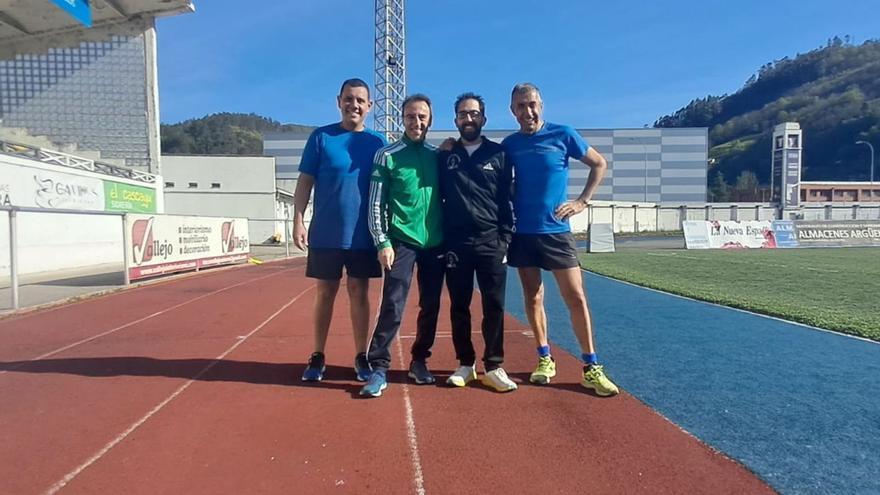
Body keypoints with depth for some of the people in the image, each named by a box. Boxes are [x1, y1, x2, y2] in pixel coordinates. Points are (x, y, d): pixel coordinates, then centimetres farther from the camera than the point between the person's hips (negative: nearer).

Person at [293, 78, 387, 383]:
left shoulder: (377, 142, 5)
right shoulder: (321, 137, 1)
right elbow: (305, 181, 0)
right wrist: (298, 221, -8)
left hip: (363, 235, 1)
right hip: (325, 234, -1)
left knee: (359, 293, 8)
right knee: (325, 293, 8)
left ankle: (361, 356, 19)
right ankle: (318, 356, 21)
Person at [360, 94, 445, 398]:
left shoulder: (437, 156, 10)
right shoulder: (387, 155, 0)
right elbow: (375, 204, -3)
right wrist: (382, 242, -10)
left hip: (436, 243, 4)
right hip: (402, 241, -4)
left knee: (430, 307, 8)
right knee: (392, 307, -9)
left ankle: (419, 361, 23)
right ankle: (378, 369, -1)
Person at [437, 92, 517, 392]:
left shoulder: (498, 154, 7)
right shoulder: (444, 156, 9)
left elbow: (506, 199, 5)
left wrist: (505, 238, -3)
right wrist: (440, 239, 2)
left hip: (490, 242, -1)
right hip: (455, 243, 1)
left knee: (494, 306, 0)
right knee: (459, 306, 7)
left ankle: (494, 367, 11)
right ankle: (465, 364, 19)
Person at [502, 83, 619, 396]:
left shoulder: (562, 135, -2)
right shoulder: (509, 144, 5)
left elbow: (599, 164, 7)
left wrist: (582, 201, -2)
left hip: (555, 230, -2)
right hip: (521, 231, 3)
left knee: (576, 298, -2)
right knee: (533, 298, 8)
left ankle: (591, 367, 9)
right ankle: (545, 359, 22)